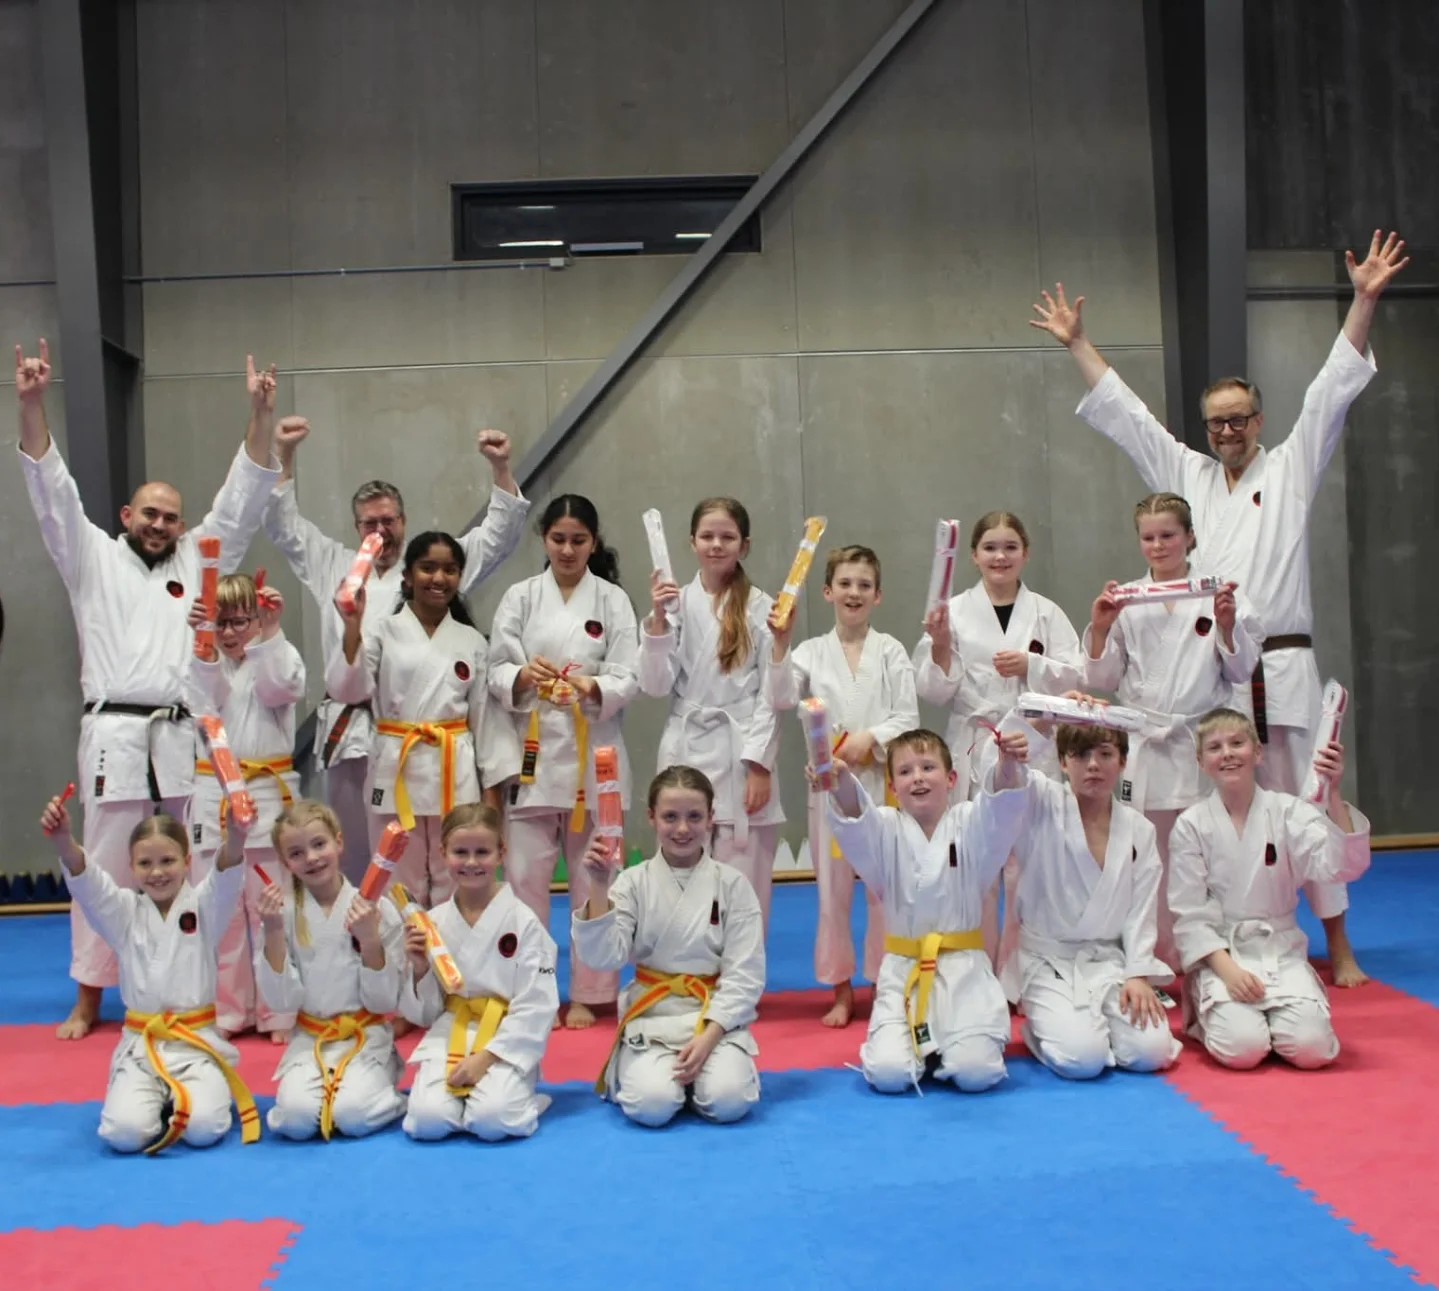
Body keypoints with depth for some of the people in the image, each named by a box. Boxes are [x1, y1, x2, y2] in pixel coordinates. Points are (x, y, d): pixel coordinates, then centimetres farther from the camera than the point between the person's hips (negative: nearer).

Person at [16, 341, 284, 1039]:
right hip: (116, 735, -2)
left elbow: (240, 499, 9)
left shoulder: (196, 561, 16)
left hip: (185, 737, 2)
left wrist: (260, 415, -1)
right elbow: (52, 491, 2)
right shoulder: (94, 559, 11)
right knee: (107, 867, 1)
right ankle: (88, 997, 10)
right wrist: (31, 404, -10)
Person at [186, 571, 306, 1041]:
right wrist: (205, 645, -21)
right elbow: (205, 707, -11)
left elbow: (282, 688, -17)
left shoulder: (278, 656, 3)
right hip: (214, 795, 2)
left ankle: (279, 1011, 12)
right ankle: (227, 1011, 21)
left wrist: (270, 633, -23)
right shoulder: (204, 662, 8)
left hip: (268, 794, -2)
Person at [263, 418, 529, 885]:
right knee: (352, 845, 9)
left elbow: (499, 532, 5)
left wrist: (500, 467, -7)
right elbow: (284, 524, 16)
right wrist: (285, 458, 5)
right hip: (349, 729, 2)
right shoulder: (335, 566, 16)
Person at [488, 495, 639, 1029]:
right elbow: (496, 673, 0)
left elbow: (628, 678, -4)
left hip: (594, 751, 0)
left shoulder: (612, 600, 3)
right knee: (525, 874, 1)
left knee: (591, 876, 6)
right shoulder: (519, 598, 5)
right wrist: (523, 676, -22)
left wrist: (592, 688, -24)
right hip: (534, 750, 1)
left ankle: (587, 993, 18)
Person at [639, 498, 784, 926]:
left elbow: (770, 692, -2)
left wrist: (759, 766, -9)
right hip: (686, 751, 2)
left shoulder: (761, 607, -1)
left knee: (743, 886, 3)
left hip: (741, 753, -2)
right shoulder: (675, 603, 5)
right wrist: (658, 619, -12)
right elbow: (657, 685, -1)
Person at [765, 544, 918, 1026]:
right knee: (833, 889, 7)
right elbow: (780, 700, -10)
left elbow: (908, 718, -1)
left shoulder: (890, 651, 2)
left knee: (884, 887, 4)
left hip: (881, 780, -1)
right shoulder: (811, 652, 4)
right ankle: (841, 991, 19)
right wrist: (780, 645, -19)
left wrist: (871, 739, -16)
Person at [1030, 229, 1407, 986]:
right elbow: (1123, 412, 15)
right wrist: (1078, 343, 13)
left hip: (1280, 668, -2)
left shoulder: (1292, 468, 8)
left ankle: (1337, 946, 11)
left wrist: (1364, 301, -9)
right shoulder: (1186, 474, 14)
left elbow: (1333, 388, 0)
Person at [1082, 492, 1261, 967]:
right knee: (1154, 854, 5)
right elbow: (1103, 680, 6)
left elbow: (1240, 671, 3)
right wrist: (1100, 629, -8)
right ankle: (1165, 956, 18)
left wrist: (1227, 626, -12)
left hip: (1202, 741, -1)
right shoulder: (1126, 602, 4)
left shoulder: (1217, 596, 2)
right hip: (1146, 744, 1)